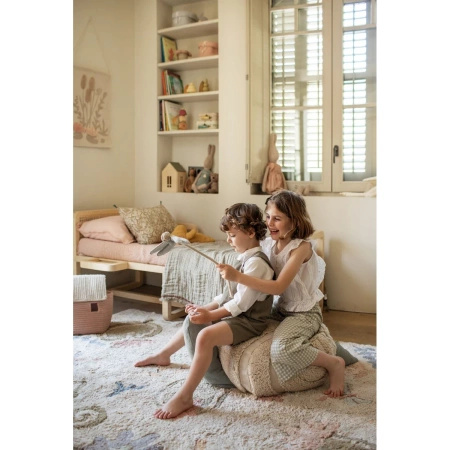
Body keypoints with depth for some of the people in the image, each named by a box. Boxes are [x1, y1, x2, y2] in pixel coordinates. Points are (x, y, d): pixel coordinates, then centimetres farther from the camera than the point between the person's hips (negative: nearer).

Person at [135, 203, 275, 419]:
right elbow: (230, 294, 14)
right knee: (192, 320, 19)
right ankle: (163, 355, 41)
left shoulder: (256, 262, -20)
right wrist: (205, 308, 4)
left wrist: (210, 315, -22)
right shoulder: (247, 258, 12)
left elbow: (241, 302, -24)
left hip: (249, 320, -11)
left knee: (205, 335, -33)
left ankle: (184, 397, -26)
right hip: (237, 313, 11)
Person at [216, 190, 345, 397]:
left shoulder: (301, 247, -22)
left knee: (281, 349, -31)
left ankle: (334, 364, -7)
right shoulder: (268, 243, -2)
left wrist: (237, 276, -37)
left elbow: (279, 286, -31)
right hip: (279, 308, 8)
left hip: (304, 312, -8)